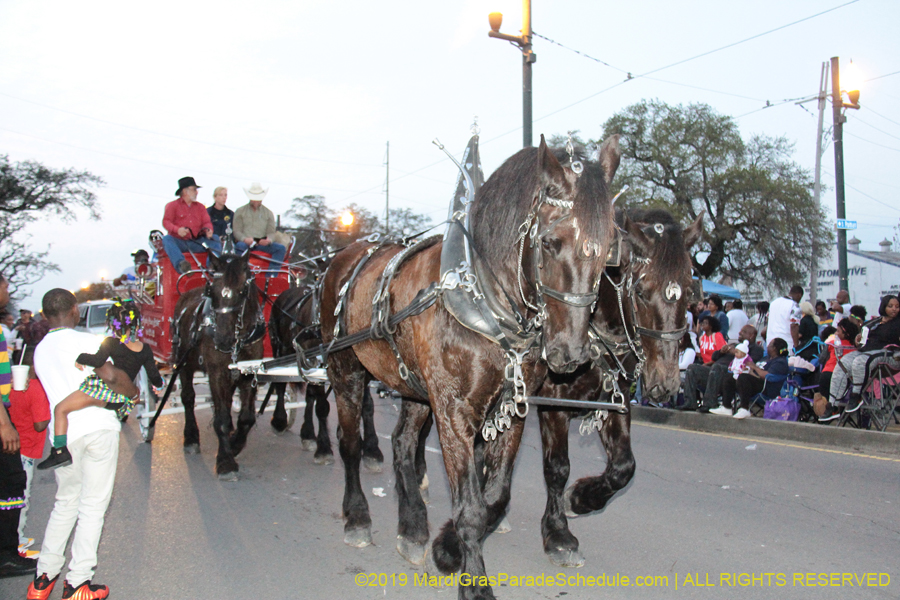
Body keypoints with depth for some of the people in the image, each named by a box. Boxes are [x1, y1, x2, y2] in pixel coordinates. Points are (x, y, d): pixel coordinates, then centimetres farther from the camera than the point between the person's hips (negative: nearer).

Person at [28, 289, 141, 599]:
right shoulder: (84, 340, -6)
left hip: (63, 434, 5)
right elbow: (110, 375, -17)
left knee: (65, 504, 20)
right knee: (93, 505, 4)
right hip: (98, 426, -5)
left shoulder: (40, 350, 15)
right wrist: (132, 391, 3)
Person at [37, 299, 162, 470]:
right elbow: (155, 379, 11)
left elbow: (98, 360, -20)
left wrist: (81, 358, -2)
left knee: (60, 409, 0)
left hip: (104, 388, -5)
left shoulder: (111, 343, -3)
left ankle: (60, 451, -13)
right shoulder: (145, 349, 9)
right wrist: (159, 383, 32)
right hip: (125, 399, 6)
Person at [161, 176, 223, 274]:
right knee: (166, 239, -34)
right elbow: (166, 222, -4)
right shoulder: (172, 205, 8)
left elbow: (206, 222, 9)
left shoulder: (200, 207, 19)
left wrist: (208, 230, -18)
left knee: (215, 238, -18)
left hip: (196, 243, 3)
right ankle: (180, 264, -58)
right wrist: (177, 229, -26)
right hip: (179, 242, -3)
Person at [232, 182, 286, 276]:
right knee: (240, 246, -39)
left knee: (281, 248, -25)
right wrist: (245, 239, -18)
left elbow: (271, 232, 12)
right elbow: (237, 231, 5)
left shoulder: (268, 213, 20)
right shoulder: (240, 211, 15)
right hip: (244, 242, -2)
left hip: (262, 244, 2)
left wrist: (268, 240, -14)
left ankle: (270, 275, -31)